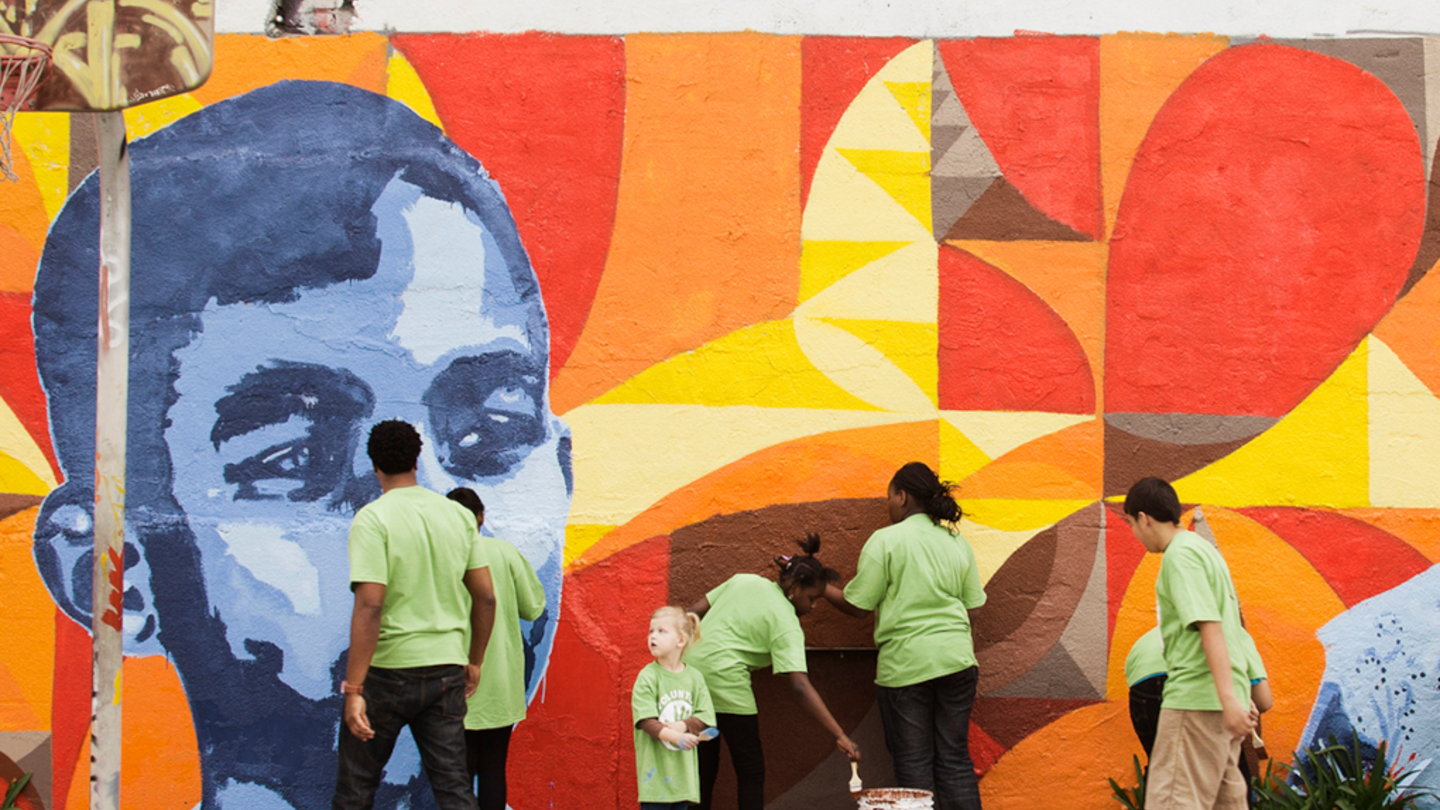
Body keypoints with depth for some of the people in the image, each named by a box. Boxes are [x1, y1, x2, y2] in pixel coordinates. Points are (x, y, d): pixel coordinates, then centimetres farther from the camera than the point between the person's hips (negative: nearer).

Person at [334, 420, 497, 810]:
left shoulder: (373, 519, -11)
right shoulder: (458, 516, 6)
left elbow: (370, 606, -19)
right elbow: (486, 596, 7)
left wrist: (353, 688, -19)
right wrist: (474, 661, 19)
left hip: (388, 670, -4)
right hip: (446, 668, 4)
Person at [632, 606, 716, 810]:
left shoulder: (694, 676, 4)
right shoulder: (647, 677, -7)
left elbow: (705, 717, 3)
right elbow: (646, 721, -15)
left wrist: (682, 726, -16)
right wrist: (676, 737, -28)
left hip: (683, 769, 4)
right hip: (655, 768, -4)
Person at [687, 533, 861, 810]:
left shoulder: (743, 580, 14)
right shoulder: (786, 625, -6)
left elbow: (693, 613, 13)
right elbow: (800, 686, -16)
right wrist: (839, 735, -18)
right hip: (724, 679, -7)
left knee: (703, 769, 16)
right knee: (751, 771, 3)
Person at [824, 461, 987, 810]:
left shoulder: (885, 540, -7)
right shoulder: (957, 542, 9)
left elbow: (857, 606, -6)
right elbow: (971, 604, 11)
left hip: (906, 663, -5)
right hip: (956, 659, 5)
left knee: (914, 763, 3)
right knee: (955, 758, 8)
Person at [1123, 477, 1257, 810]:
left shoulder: (1180, 555, -10)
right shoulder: (1205, 549, 19)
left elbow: (1210, 627, -20)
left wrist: (1229, 698, -26)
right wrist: (1242, 698, 29)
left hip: (1195, 698, -10)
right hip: (1218, 701, 10)